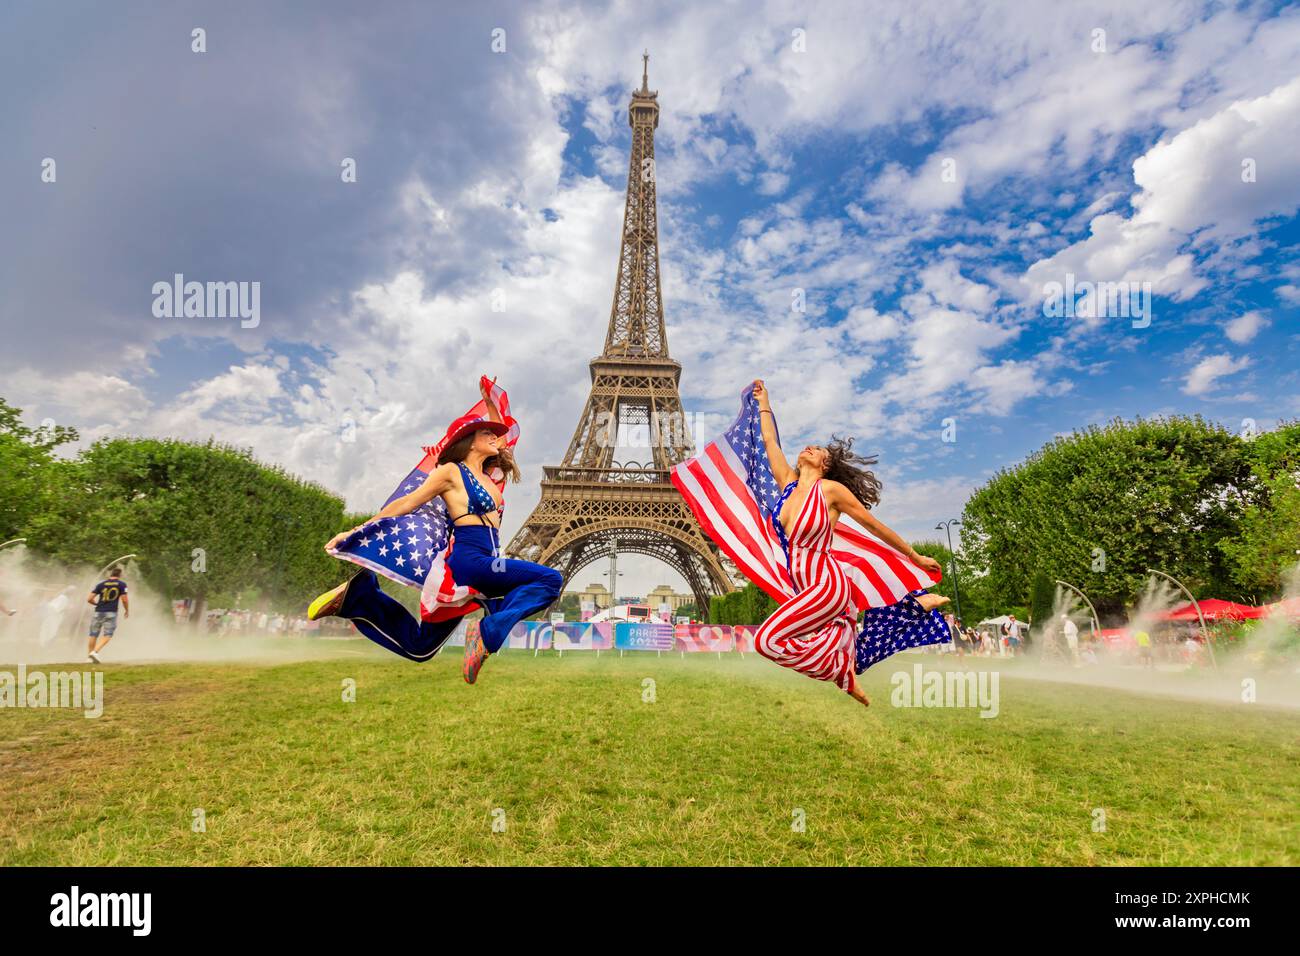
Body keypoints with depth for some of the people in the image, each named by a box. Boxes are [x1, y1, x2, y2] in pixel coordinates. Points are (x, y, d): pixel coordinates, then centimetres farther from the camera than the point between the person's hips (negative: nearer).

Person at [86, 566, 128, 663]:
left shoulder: (101, 584, 6)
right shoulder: (122, 584, 0)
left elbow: (89, 599, 2)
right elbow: (124, 599, -5)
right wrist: (127, 611, 10)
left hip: (98, 612, 3)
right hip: (111, 613, -3)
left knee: (93, 635, 11)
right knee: (107, 635, 0)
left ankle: (89, 656, 14)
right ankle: (95, 652, -19)